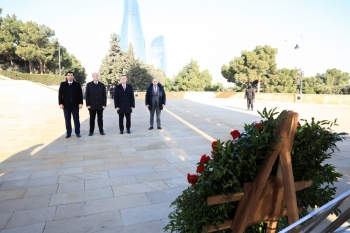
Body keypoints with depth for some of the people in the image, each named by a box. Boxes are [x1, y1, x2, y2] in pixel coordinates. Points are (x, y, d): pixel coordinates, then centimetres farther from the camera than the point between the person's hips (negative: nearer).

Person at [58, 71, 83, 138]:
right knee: (67, 120, 5)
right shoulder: (63, 84, 6)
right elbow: (60, 94, 4)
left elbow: (80, 94, 3)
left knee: (76, 119, 3)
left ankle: (77, 132, 12)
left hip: (75, 105, -1)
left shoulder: (77, 84, 5)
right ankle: (68, 133, 13)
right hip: (66, 105, 1)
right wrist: (60, 103, -4)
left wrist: (80, 103, -5)